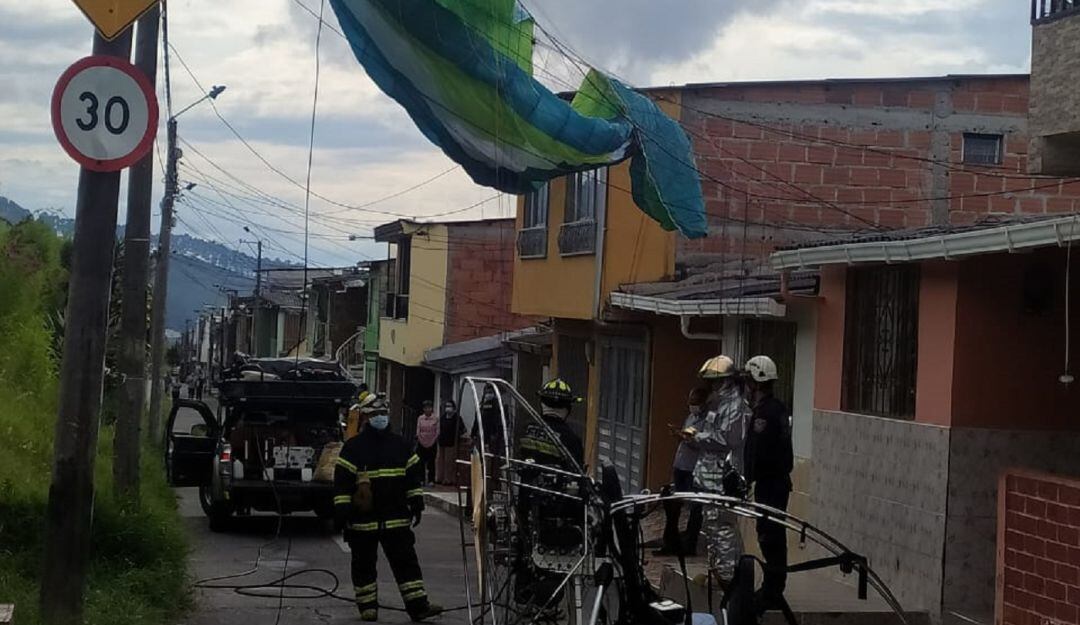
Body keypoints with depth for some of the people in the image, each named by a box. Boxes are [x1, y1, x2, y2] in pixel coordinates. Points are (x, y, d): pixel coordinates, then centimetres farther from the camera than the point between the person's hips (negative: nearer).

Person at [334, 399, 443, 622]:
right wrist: (341, 511, -11)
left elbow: (413, 475, 13)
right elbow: (342, 481, -6)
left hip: (396, 518, 3)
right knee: (364, 563, 6)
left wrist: (416, 504, 6)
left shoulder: (400, 445, 9)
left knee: (406, 560, -1)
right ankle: (368, 606, 16)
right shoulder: (353, 447, -4)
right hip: (363, 519, -3)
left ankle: (417, 605, -1)